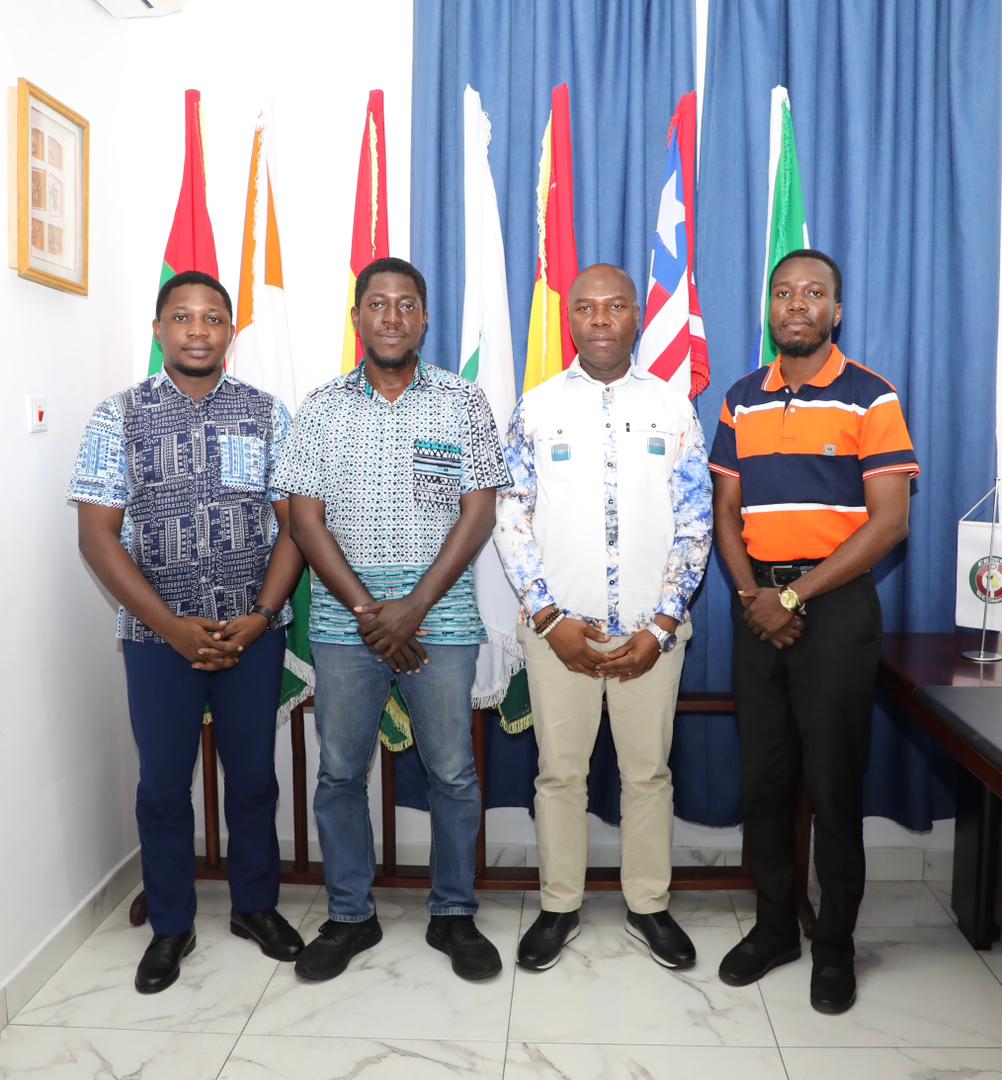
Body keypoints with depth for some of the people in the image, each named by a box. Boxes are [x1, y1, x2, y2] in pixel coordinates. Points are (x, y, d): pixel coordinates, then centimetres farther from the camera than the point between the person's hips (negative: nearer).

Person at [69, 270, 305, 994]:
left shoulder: (267, 414, 1)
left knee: (254, 776, 12)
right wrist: (172, 626, -13)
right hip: (158, 635, 0)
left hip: (254, 631, 1)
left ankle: (256, 905, 33)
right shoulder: (120, 417, -1)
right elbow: (98, 534, -5)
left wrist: (259, 618, -12)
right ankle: (171, 926, 30)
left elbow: (293, 524, -1)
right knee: (163, 783, 10)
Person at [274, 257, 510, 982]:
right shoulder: (324, 408, 5)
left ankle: (454, 915, 25)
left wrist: (412, 610, -11)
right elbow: (307, 520, 1)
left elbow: (478, 514, -3)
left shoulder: (464, 403, 2)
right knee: (340, 773, 9)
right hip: (344, 620, 2)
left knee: (453, 773, 5)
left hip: (442, 618, -1)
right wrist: (366, 610, -9)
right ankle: (351, 915, 27)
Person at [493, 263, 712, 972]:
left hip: (651, 630, 1)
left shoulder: (673, 408, 1)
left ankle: (650, 905, 32)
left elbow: (695, 522, 0)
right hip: (559, 628, 0)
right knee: (560, 772, 10)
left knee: (648, 771, 12)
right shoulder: (537, 408, 0)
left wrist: (662, 625, -8)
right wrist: (550, 620, -9)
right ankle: (560, 906, 30)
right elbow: (511, 520, -2)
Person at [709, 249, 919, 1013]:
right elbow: (726, 511, 9)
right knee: (763, 777, 10)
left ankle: (835, 945, 21)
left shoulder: (870, 398, -3)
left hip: (836, 603, -4)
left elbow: (889, 522, -10)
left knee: (834, 781, 4)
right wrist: (751, 593, -7)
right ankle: (774, 927, 27)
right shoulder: (742, 400, 10)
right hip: (759, 605, 4)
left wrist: (796, 596, -14)